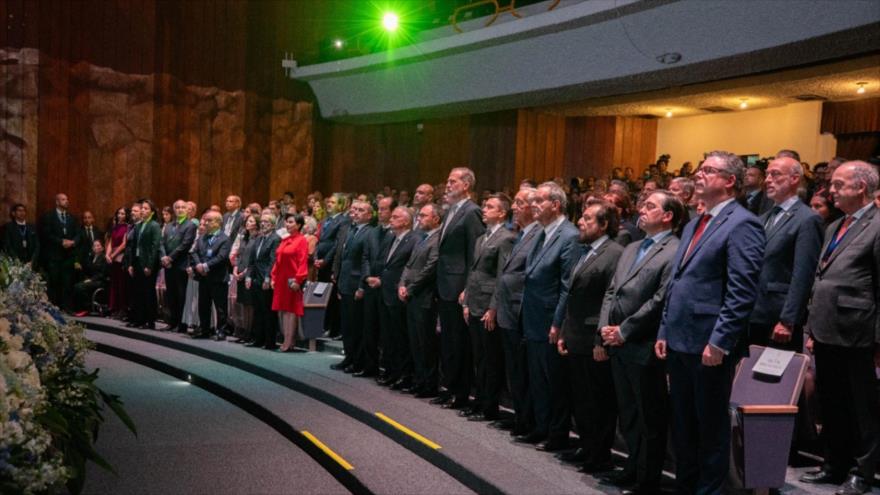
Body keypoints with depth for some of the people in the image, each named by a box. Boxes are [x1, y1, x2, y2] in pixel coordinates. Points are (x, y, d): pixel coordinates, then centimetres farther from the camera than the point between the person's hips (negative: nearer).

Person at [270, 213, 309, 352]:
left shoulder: (301, 240, -7)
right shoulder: (284, 241, 15)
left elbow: (303, 262, -14)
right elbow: (278, 261, 15)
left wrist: (297, 280, -20)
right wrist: (273, 278, 9)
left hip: (292, 281, -8)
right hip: (280, 281, 8)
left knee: (291, 310, -5)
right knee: (281, 310, 7)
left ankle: (289, 343, -3)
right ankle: (287, 340, 13)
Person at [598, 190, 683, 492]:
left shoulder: (675, 252, -11)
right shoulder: (631, 249, 17)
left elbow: (660, 300, -18)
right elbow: (612, 291, 17)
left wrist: (624, 331, -15)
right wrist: (605, 326, 1)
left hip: (645, 348, -8)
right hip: (619, 346, 8)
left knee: (650, 418, 4)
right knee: (628, 414, 18)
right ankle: (633, 468, 31)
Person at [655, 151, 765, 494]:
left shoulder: (742, 224, -11)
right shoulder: (694, 225, 17)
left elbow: (742, 292, -18)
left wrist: (719, 342, -20)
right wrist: (665, 332, 14)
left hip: (709, 345, -9)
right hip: (679, 341, 9)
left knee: (711, 425, 4)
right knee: (682, 424, 17)